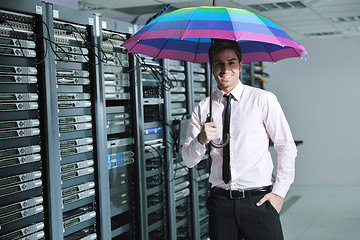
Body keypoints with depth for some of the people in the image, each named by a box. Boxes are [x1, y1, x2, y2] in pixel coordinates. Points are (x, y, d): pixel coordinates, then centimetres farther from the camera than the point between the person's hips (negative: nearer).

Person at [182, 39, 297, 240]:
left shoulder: (263, 99, -2)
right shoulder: (203, 108, 6)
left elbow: (287, 147, -1)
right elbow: (189, 161, 5)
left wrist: (279, 192, -6)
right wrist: (201, 139, -14)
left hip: (259, 200, -2)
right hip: (220, 201, 3)